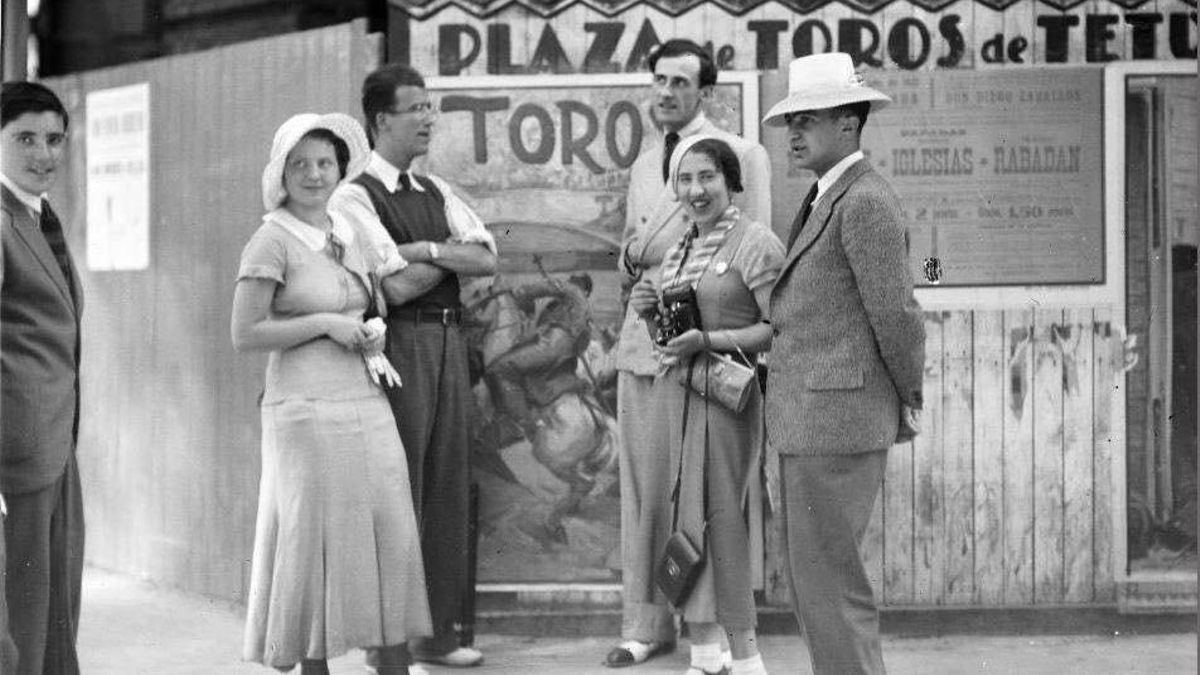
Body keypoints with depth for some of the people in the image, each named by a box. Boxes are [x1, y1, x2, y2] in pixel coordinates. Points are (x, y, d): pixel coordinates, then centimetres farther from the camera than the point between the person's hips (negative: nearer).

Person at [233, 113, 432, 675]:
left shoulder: (351, 232, 12)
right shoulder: (272, 240, -7)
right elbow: (244, 334, -11)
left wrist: (376, 333, 4)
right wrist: (325, 324, -14)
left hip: (367, 402, 6)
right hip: (307, 410, -6)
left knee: (392, 535, 3)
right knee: (318, 541, -1)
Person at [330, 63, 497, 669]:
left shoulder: (437, 193, 18)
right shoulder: (355, 196, -4)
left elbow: (486, 259, 6)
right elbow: (399, 283, -14)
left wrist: (427, 250, -8)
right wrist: (453, 258, 1)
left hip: (449, 343, 7)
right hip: (399, 342, -7)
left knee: (448, 488, 8)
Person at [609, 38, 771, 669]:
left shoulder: (743, 154, -1)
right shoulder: (644, 164, 19)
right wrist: (630, 257, 4)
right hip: (643, 338, 6)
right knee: (642, 486, 5)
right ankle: (645, 624, 11)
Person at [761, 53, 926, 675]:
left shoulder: (866, 203, -14)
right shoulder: (826, 200, 17)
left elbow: (895, 314, -14)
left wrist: (908, 398, -2)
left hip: (836, 418, -10)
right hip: (811, 420, 10)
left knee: (828, 579, -6)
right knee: (816, 577, 14)